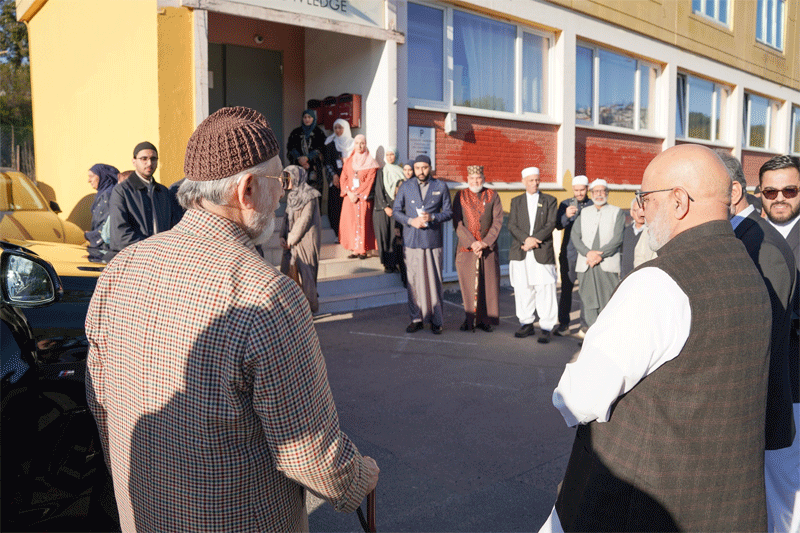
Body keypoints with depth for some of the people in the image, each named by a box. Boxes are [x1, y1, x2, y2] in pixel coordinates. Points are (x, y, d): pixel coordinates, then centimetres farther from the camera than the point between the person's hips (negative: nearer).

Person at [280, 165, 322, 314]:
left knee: (306, 273, -2)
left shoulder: (308, 195, -11)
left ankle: (310, 306, 9)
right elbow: (287, 217, 14)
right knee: (287, 271, 8)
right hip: (291, 241, 8)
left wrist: (291, 239, -13)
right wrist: (283, 236, 1)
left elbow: (304, 220, -16)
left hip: (305, 240, -8)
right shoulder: (292, 195, 13)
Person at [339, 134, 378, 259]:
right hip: (350, 196, 4)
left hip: (363, 197, -3)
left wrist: (358, 194, -12)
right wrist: (349, 192, -8)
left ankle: (362, 250, -2)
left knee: (362, 223, -6)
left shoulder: (370, 162, 2)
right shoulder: (349, 162, 14)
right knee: (350, 223, -2)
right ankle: (354, 250, 1)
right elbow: (343, 178, 8)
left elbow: (370, 181, -6)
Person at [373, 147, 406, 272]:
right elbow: (379, 191, 1)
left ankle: (395, 263, 0)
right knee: (384, 235, -5)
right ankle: (387, 263, -1)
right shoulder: (381, 172, 8)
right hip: (382, 208, -1)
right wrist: (385, 207, -7)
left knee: (395, 235, -5)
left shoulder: (400, 171, 13)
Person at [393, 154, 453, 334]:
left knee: (434, 281, -1)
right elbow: (396, 211, 9)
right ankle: (416, 319, 12)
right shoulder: (406, 186, 9)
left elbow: (448, 212, 6)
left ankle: (436, 320, 10)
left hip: (433, 240, -1)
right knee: (414, 281, 1)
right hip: (412, 240, 1)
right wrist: (411, 221, -9)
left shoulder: (440, 187, 7)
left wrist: (432, 217, -12)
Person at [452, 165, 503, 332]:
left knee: (489, 285, 2)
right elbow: (458, 224, -2)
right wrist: (472, 243, -13)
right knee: (468, 285, 1)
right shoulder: (460, 196, 6)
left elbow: (497, 222, 0)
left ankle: (486, 320, 12)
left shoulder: (492, 196, 7)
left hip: (489, 248, 1)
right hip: (466, 248, 0)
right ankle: (470, 320, 11)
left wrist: (485, 242, -12)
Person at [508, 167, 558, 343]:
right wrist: (526, 239, -13)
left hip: (542, 252, -2)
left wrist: (535, 239, -14)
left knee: (545, 291, -5)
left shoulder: (550, 200, 10)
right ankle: (526, 324, 17)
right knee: (522, 290, 5)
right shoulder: (516, 201, 15)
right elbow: (511, 225, 3)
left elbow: (551, 224, -1)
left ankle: (546, 328, 1)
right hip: (520, 253, 2)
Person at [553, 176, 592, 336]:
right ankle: (563, 324, 11)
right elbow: (558, 225, -3)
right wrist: (567, 215, -23)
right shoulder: (565, 204, 8)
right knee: (566, 288, 4)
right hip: (569, 252, 1)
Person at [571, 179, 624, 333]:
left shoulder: (617, 212, 10)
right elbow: (575, 235, 7)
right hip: (585, 264, 3)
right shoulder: (584, 213, 19)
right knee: (587, 296, -1)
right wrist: (588, 252, -10)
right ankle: (588, 327, 8)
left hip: (607, 264, -2)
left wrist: (601, 254, -13)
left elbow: (618, 238, -2)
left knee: (608, 297, -7)